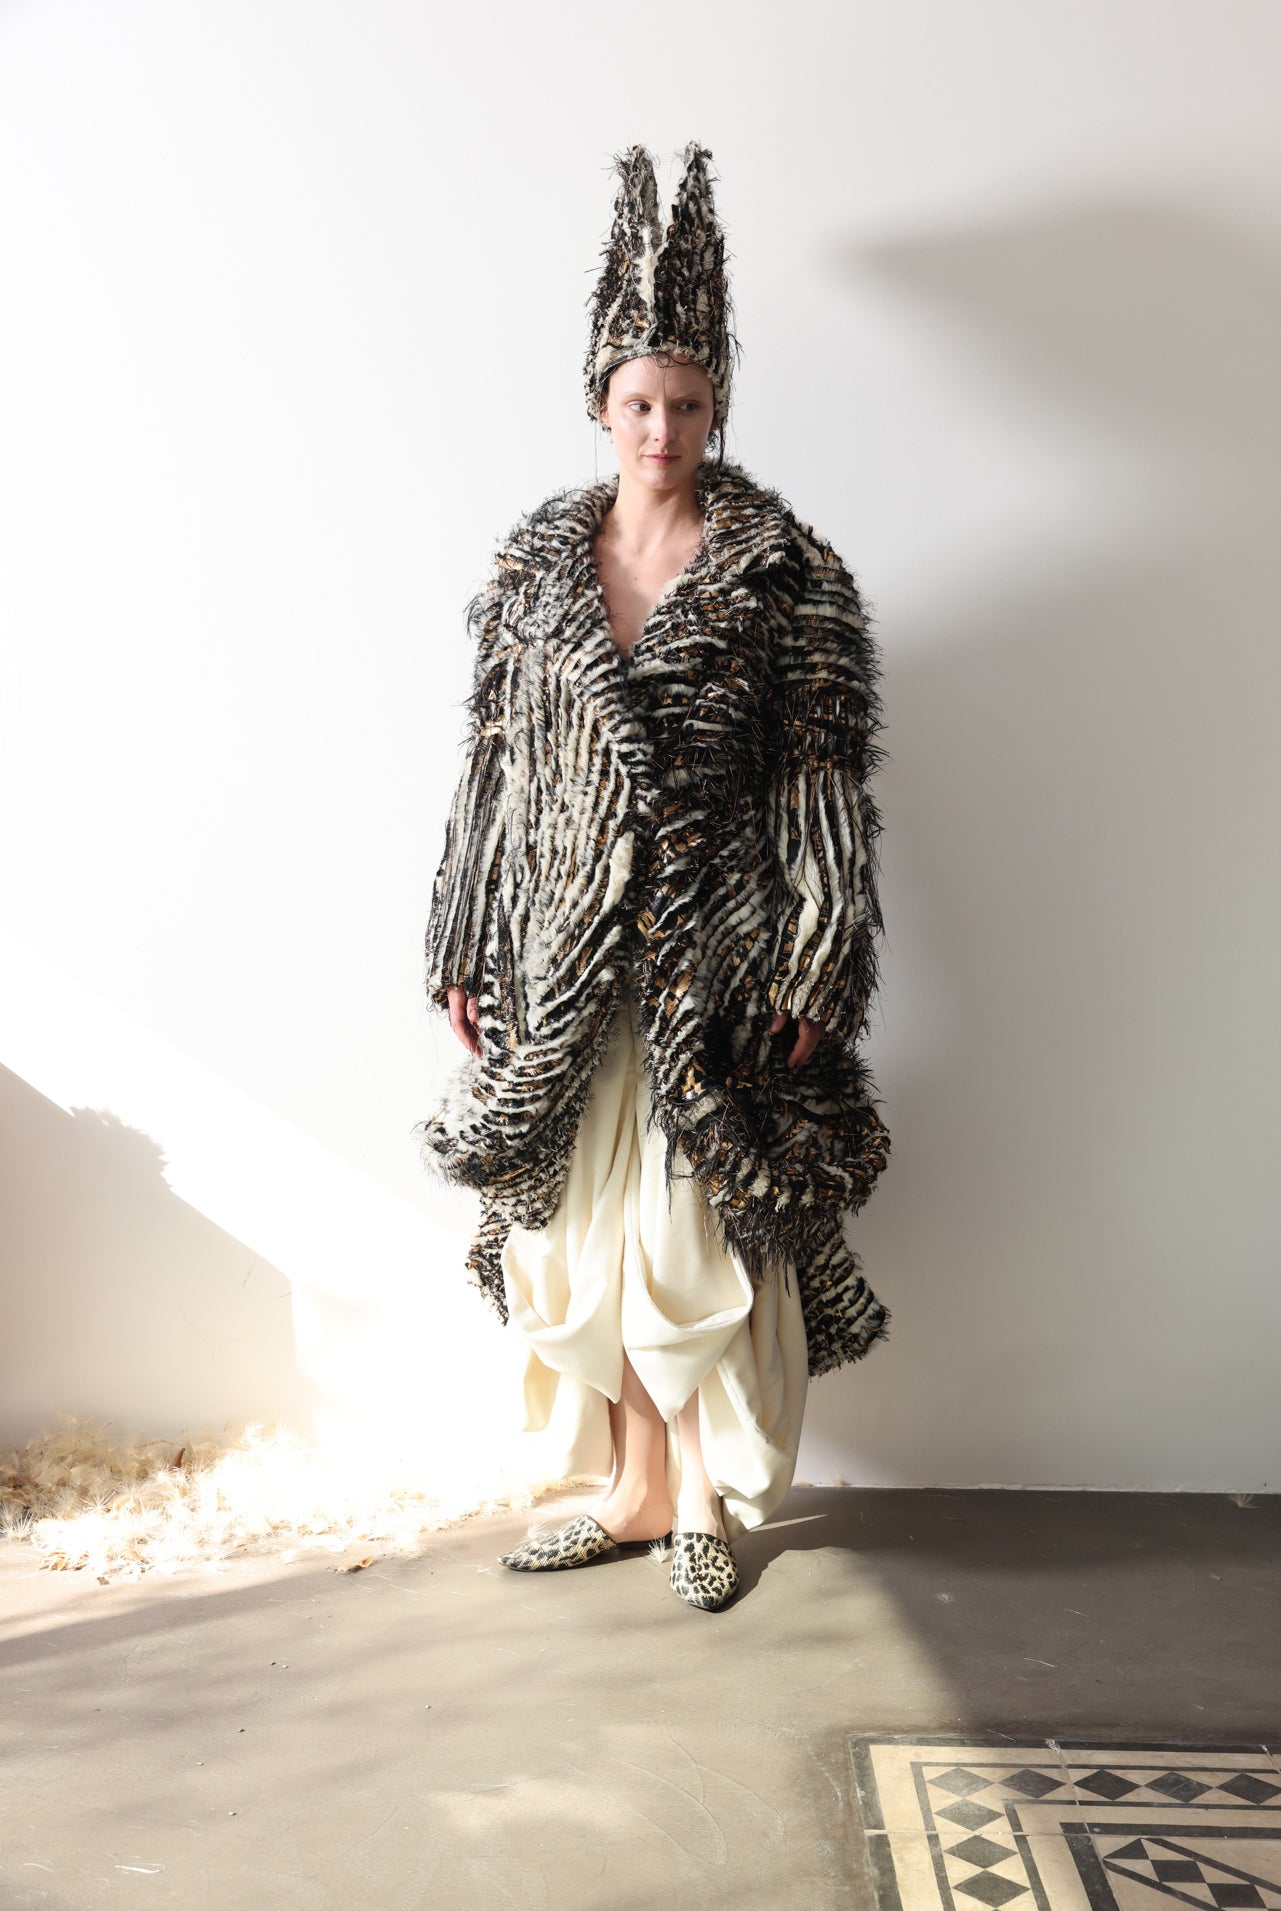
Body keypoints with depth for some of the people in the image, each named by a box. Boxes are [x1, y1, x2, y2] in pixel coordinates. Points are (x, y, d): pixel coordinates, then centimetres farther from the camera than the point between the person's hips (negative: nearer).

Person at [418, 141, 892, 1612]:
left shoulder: (785, 571, -3)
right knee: (583, 1222, 10)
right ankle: (637, 1486, 29)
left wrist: (813, 973, -10)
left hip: (716, 944, -3)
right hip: (564, 948, 4)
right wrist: (466, 950, 6)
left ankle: (702, 1500, 25)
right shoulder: (537, 560, 7)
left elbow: (824, 781, -5)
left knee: (701, 1231, 4)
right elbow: (496, 763, 8)